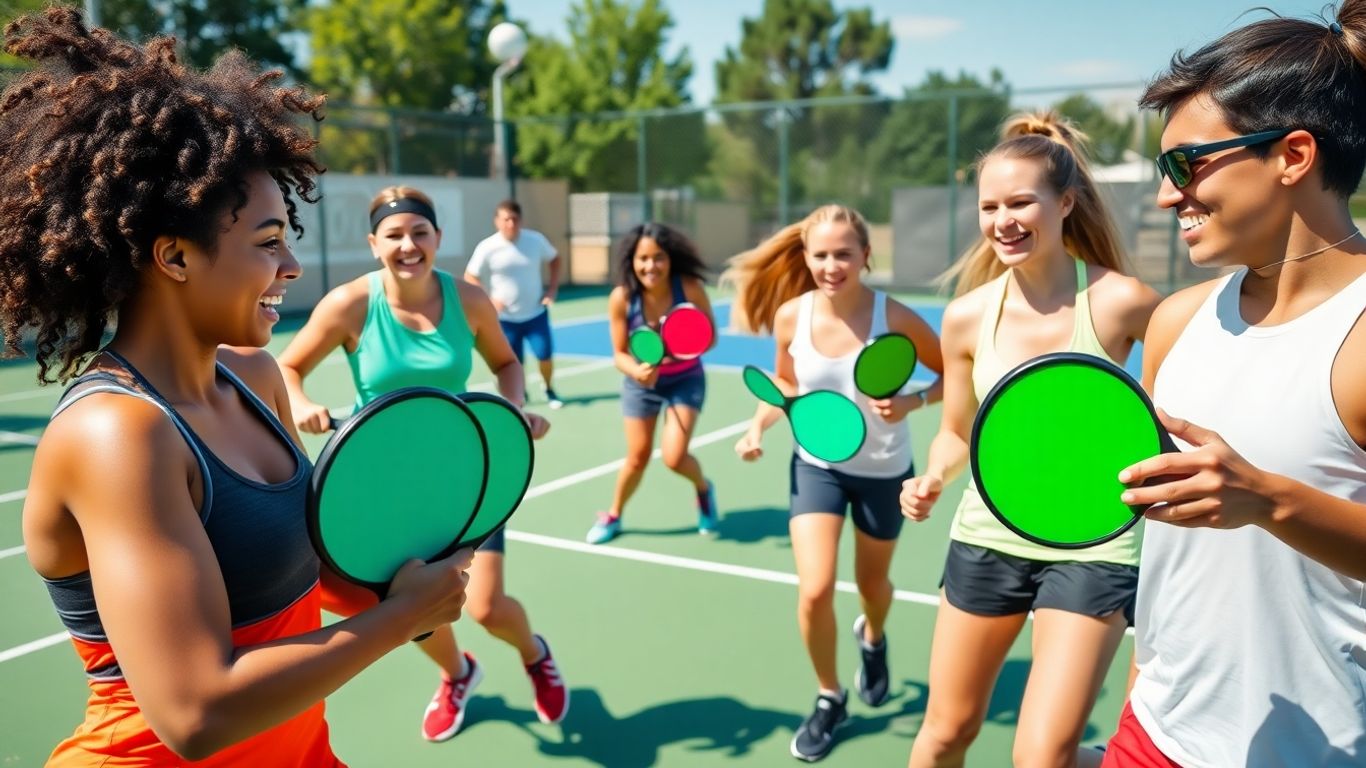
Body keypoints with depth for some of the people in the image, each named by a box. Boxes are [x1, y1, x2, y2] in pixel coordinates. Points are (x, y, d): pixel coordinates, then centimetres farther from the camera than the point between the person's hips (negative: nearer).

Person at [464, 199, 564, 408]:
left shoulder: (536, 240, -7)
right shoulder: (487, 248, -13)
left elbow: (554, 259, 11)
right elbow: (470, 277, -4)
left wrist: (552, 288, 0)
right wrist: (489, 300, -18)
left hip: (535, 313, 1)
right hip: (505, 317, -1)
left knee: (545, 355, -3)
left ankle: (550, 390, 25)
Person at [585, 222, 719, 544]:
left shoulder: (690, 288, -25)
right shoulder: (621, 298, -23)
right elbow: (620, 355, -13)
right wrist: (636, 370, -35)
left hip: (686, 380, -1)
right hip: (642, 381, 1)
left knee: (674, 457, -13)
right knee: (637, 458, 6)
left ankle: (704, 489, 23)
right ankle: (613, 516, 34)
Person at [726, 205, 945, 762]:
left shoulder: (894, 318, -23)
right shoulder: (790, 316, -15)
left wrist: (912, 402, -28)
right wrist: (759, 425, -11)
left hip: (884, 470, -1)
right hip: (817, 464, 1)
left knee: (873, 584, 18)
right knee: (814, 591, -10)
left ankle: (873, 639, 57)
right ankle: (829, 698, 18)